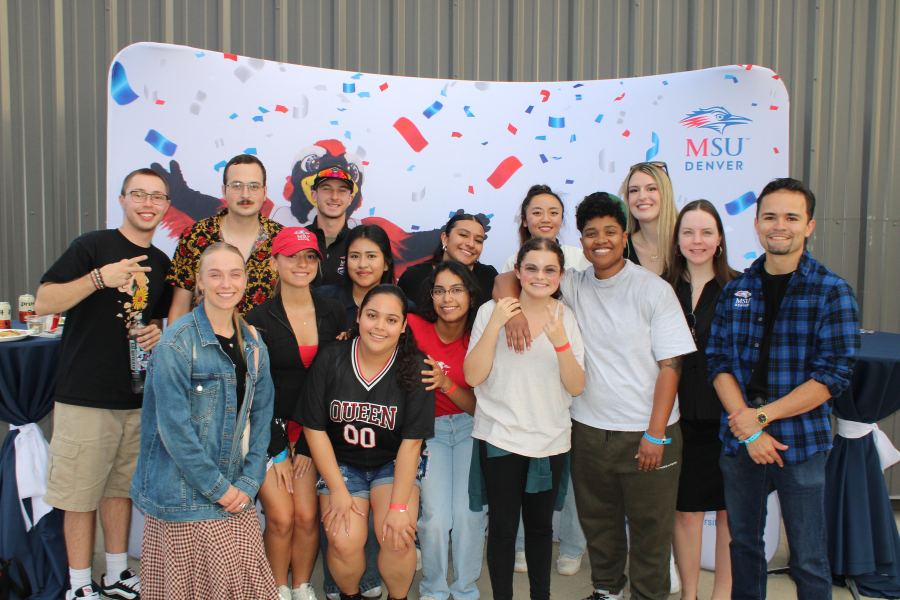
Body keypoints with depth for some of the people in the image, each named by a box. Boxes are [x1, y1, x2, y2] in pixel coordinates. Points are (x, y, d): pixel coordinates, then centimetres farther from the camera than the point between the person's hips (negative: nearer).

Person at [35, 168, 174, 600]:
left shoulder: (161, 263, 12)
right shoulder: (93, 246, -6)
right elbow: (43, 302, -11)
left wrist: (159, 332, 2)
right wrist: (99, 278, -24)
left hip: (138, 398, 5)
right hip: (85, 397, -5)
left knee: (121, 488, 16)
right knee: (81, 497, 3)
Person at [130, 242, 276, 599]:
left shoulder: (253, 345, 6)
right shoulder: (177, 344, -13)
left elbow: (260, 418, 8)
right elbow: (174, 427, -16)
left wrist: (248, 483, -2)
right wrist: (218, 488, -12)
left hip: (237, 496, 5)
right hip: (185, 497, -5)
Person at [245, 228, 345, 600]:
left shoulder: (333, 313, 2)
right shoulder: (259, 319, -7)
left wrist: (309, 444, 1)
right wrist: (274, 450, -7)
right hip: (271, 428, -2)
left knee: (307, 514, -3)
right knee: (281, 516, -6)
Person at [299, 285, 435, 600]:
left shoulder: (415, 369, -12)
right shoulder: (331, 360, -11)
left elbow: (411, 441, -11)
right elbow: (314, 428, -5)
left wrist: (398, 505, -14)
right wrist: (337, 490, -8)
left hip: (395, 463, 0)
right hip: (341, 462, 1)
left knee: (398, 537, -21)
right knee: (344, 542, -18)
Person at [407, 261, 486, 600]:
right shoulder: (416, 327, -12)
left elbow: (480, 407, -8)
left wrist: (446, 384, -24)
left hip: (470, 428, 1)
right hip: (429, 429, -1)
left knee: (468, 514, -11)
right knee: (436, 518, -13)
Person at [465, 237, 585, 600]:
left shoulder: (565, 318, 0)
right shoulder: (491, 311, -6)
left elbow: (576, 387, -6)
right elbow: (473, 376, -12)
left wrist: (559, 340, -22)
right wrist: (495, 325, -21)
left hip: (551, 439, 2)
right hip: (501, 437, -2)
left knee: (540, 525, 15)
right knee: (503, 526, 4)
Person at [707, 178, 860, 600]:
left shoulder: (832, 292, -6)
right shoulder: (735, 289, 5)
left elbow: (833, 375, -12)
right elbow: (717, 361, 1)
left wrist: (761, 416, -16)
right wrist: (747, 427, -11)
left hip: (801, 441, -3)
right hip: (738, 439, 3)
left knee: (808, 559, 8)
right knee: (743, 543, 17)